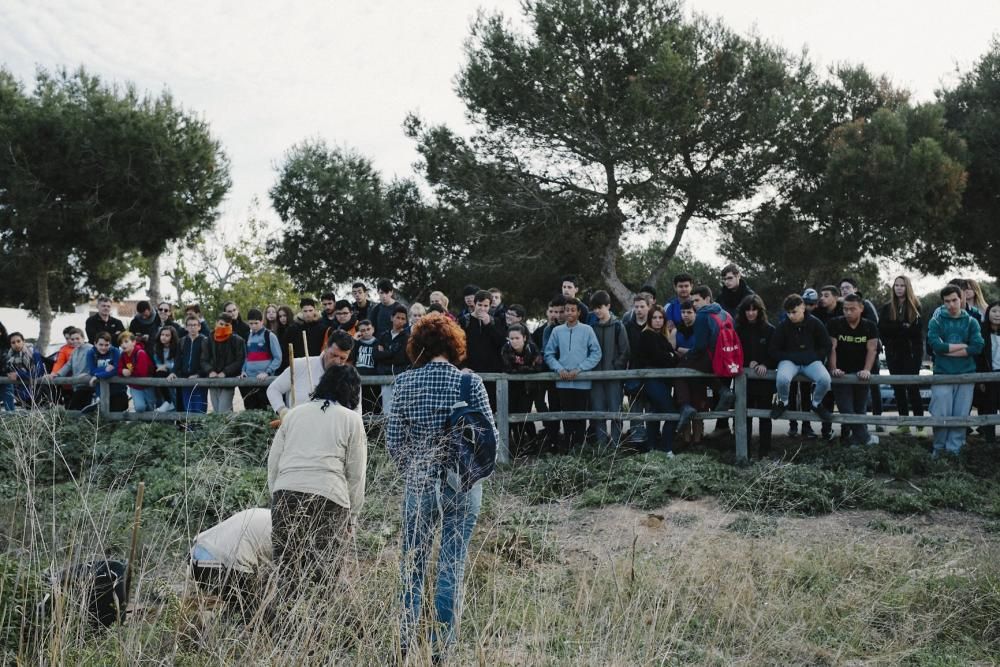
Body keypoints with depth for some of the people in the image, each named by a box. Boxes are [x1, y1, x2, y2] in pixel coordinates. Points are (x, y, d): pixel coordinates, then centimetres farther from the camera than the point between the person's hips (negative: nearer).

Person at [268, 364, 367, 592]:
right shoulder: (352, 420, 10)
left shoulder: (293, 413, 20)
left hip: (286, 492, 3)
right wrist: (351, 516, 15)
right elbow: (356, 474, 8)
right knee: (323, 572, -1)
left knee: (286, 570, 6)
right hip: (328, 496, -3)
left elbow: (273, 461, 18)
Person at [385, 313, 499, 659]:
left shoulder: (405, 382, -3)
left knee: (412, 565, 14)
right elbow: (490, 435, -6)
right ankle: (442, 647, 11)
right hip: (463, 486, -1)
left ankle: (405, 642, 18)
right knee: (452, 568, 6)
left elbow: (393, 438, -2)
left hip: (419, 483, 1)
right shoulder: (470, 382, -7)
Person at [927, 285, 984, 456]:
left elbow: (978, 346, -8)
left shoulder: (971, 322, 6)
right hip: (942, 374, -2)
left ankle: (954, 449, 12)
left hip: (966, 374, 2)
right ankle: (939, 447, 14)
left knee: (961, 415, 3)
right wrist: (962, 346, -9)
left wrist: (947, 350, -11)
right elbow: (935, 345, -13)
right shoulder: (936, 321, 2)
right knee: (941, 414, -3)